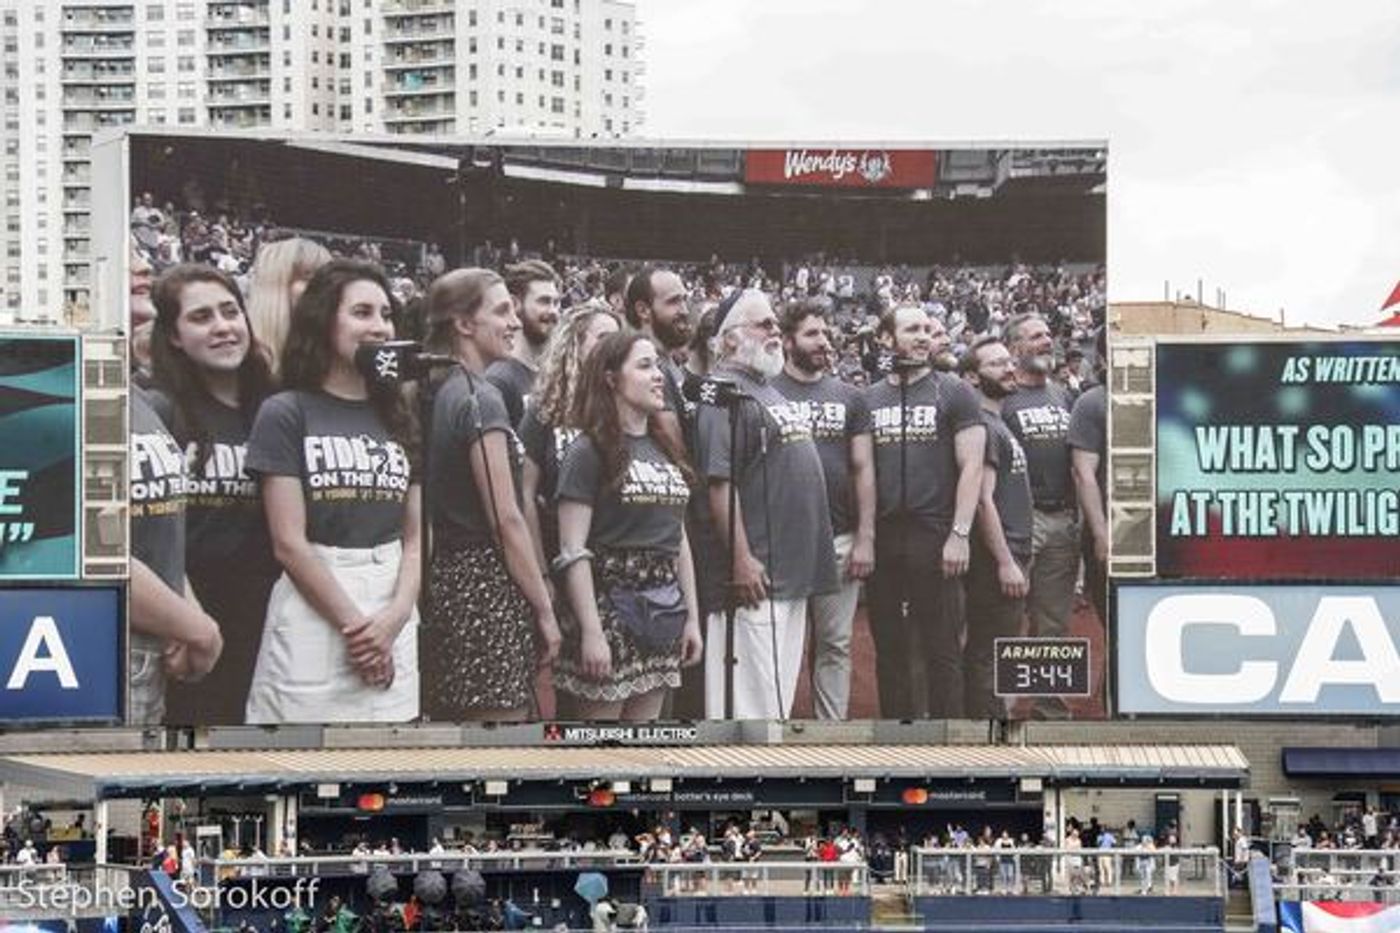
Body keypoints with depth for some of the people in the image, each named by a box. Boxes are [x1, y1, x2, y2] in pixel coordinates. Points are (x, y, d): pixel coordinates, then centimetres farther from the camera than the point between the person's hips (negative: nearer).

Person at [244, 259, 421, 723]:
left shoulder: (398, 420, 15)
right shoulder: (286, 415, -1)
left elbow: (415, 539, 9)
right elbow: (289, 544, -7)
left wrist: (394, 620, -8)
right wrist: (354, 625, -10)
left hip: (394, 625, 5)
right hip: (315, 612, -5)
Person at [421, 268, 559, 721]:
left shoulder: (440, 392, 12)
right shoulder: (482, 399, -13)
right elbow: (506, 519, -16)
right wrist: (544, 609, -11)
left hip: (447, 575, 9)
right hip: (488, 584, -9)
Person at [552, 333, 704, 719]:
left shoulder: (665, 450, 15)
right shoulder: (590, 452, -6)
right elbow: (573, 552, -12)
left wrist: (692, 616, 14)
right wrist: (590, 631, -17)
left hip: (663, 614, 7)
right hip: (610, 609, -7)